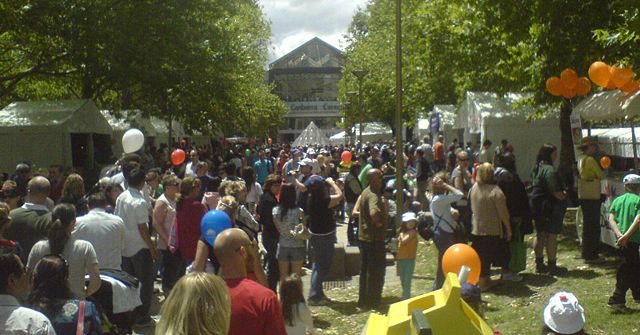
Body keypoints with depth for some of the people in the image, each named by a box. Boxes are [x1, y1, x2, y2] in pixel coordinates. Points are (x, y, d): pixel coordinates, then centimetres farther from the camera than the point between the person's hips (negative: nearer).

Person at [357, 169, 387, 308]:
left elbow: (358, 210, 23)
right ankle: (372, 301, 12)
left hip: (364, 236, 9)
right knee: (376, 270, 3)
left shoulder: (365, 192, 9)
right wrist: (378, 222, -23)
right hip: (375, 238, -9)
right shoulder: (374, 196, -22)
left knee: (365, 269, 17)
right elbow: (374, 213, -42)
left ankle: (363, 299, 25)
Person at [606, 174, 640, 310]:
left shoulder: (618, 200, 10)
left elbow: (611, 218, 0)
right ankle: (617, 299, -5)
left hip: (621, 239, 6)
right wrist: (626, 236, -21)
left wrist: (619, 234, -10)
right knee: (628, 270, -1)